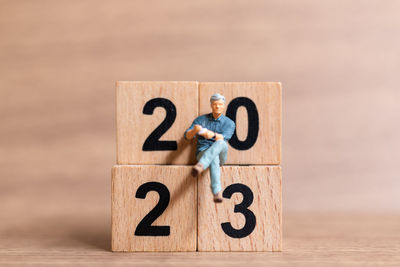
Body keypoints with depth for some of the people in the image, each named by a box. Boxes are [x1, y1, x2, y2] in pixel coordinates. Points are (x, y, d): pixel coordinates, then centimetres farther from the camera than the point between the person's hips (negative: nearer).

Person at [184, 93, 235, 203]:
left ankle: (200, 166, -62)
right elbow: (187, 136, 0)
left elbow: (224, 138, -15)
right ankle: (217, 193, -57)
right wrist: (195, 130, -26)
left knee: (220, 143, -38)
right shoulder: (201, 119, 10)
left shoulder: (229, 123, 6)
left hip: (220, 155, 0)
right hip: (202, 153, 0)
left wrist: (213, 134, -40)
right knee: (213, 159, -40)